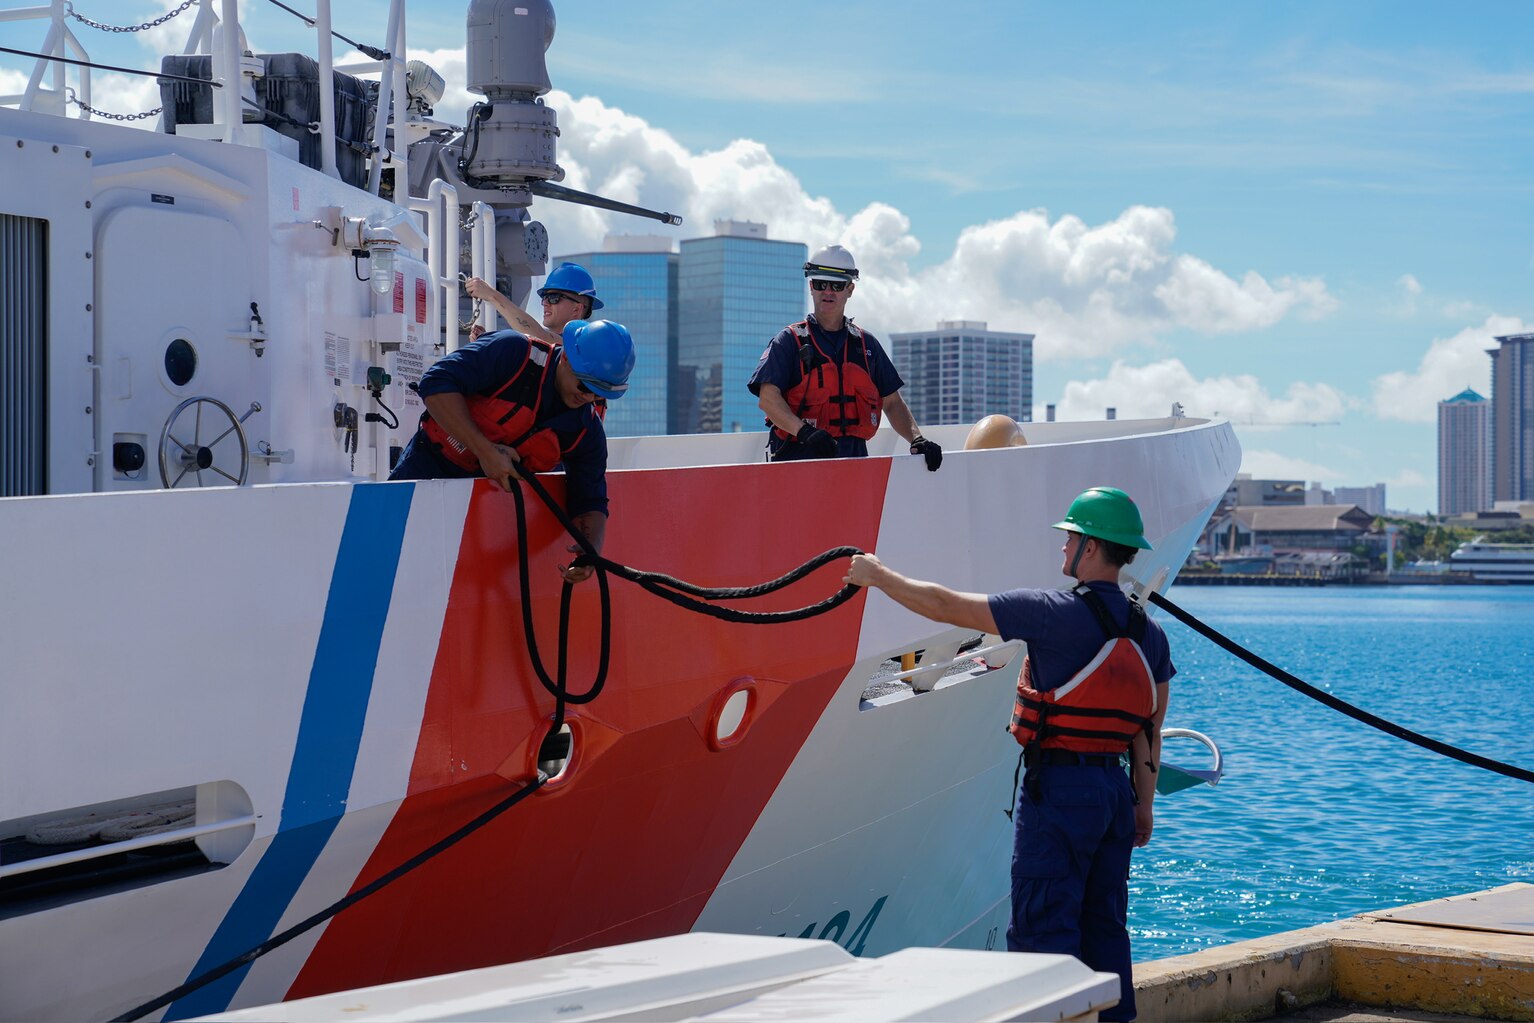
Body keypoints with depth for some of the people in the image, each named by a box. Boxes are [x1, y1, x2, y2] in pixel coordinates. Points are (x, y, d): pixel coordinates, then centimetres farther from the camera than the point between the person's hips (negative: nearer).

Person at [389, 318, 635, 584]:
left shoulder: (588, 431, -7)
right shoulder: (511, 352, -22)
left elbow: (589, 502, -1)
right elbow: (435, 384, -28)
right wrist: (484, 450, -32)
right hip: (429, 465, -3)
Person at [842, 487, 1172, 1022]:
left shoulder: (1054, 614, -12)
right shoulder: (1149, 633, 9)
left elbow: (946, 606, -7)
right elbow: (1149, 731, 12)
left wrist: (879, 575, 6)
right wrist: (1144, 804, 19)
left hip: (1058, 787, -7)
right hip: (1114, 788, 7)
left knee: (1042, 928, -4)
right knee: (1103, 925, 13)